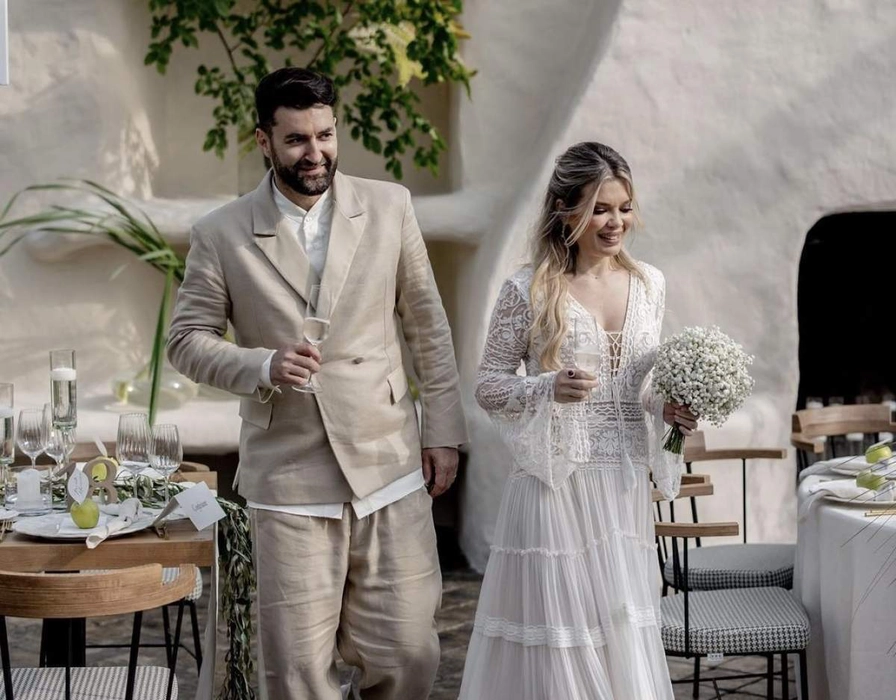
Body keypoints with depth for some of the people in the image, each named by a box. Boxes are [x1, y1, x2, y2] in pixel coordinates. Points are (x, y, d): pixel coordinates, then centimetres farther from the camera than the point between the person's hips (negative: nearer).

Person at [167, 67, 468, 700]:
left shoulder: (389, 206, 4)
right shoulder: (221, 235, 0)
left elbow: (428, 326, 9)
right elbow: (188, 338, 5)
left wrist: (443, 431, 6)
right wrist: (263, 366, -14)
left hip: (390, 469, 1)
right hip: (290, 481, -1)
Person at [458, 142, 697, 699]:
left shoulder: (650, 283, 7)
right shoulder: (529, 290, -7)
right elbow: (488, 385, -2)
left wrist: (665, 407, -2)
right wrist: (549, 388, -19)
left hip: (626, 487, 4)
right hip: (556, 484, -4)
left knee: (626, 637, 9)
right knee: (559, 640, 0)